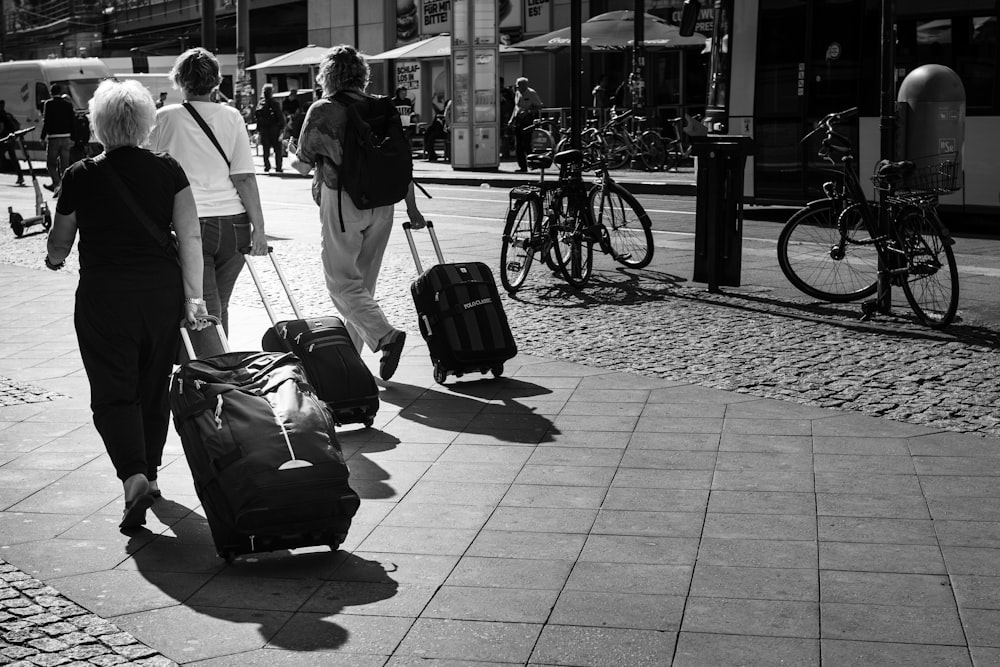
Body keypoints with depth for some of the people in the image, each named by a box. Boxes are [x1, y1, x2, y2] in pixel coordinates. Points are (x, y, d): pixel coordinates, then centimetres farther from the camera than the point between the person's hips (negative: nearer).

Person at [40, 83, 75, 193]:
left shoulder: (49, 103, -4)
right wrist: (72, 138, 13)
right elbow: (72, 121, 7)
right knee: (65, 164, 8)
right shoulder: (68, 104, 6)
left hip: (53, 137, -3)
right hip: (66, 137, 3)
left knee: (51, 163, 5)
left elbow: (46, 121, -8)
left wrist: (43, 137, -2)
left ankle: (57, 184, -13)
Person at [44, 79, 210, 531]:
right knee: (154, 388, 17)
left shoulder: (80, 177, -4)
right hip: (162, 293, 3)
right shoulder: (168, 170, 0)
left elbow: (59, 242, 8)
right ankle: (150, 472, 30)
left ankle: (134, 477, -18)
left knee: (113, 391, 1)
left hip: (104, 295, -3)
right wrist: (193, 296, -2)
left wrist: (55, 258, 30)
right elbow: (190, 236, -5)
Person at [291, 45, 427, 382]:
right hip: (381, 203, 5)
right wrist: (411, 206, 12)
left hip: (341, 203, -5)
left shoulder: (322, 110, -5)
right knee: (364, 281, 14)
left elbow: (303, 164, 2)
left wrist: (293, 160, 25)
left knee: (342, 281, -1)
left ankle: (385, 336, -20)